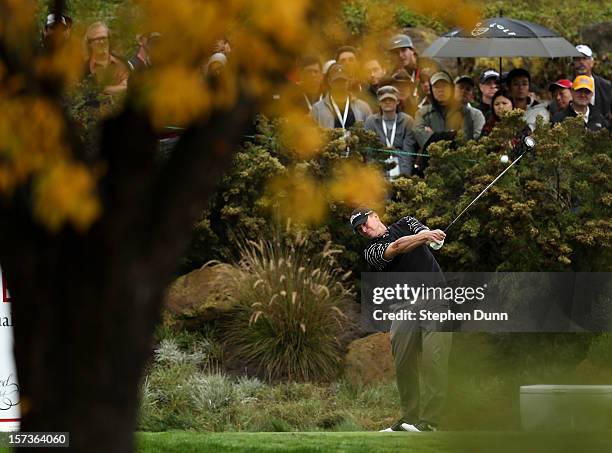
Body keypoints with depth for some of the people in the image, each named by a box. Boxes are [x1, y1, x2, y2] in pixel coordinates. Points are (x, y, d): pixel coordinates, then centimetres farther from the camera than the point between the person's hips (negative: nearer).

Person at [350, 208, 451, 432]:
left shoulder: (405, 224, 13)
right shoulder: (371, 251, 4)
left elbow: (422, 231, -5)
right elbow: (396, 248, -14)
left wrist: (430, 234, -30)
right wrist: (421, 238, -31)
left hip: (434, 302, -3)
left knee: (433, 362, -15)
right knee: (403, 364, -2)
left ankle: (429, 422, -20)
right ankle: (410, 418, 11)